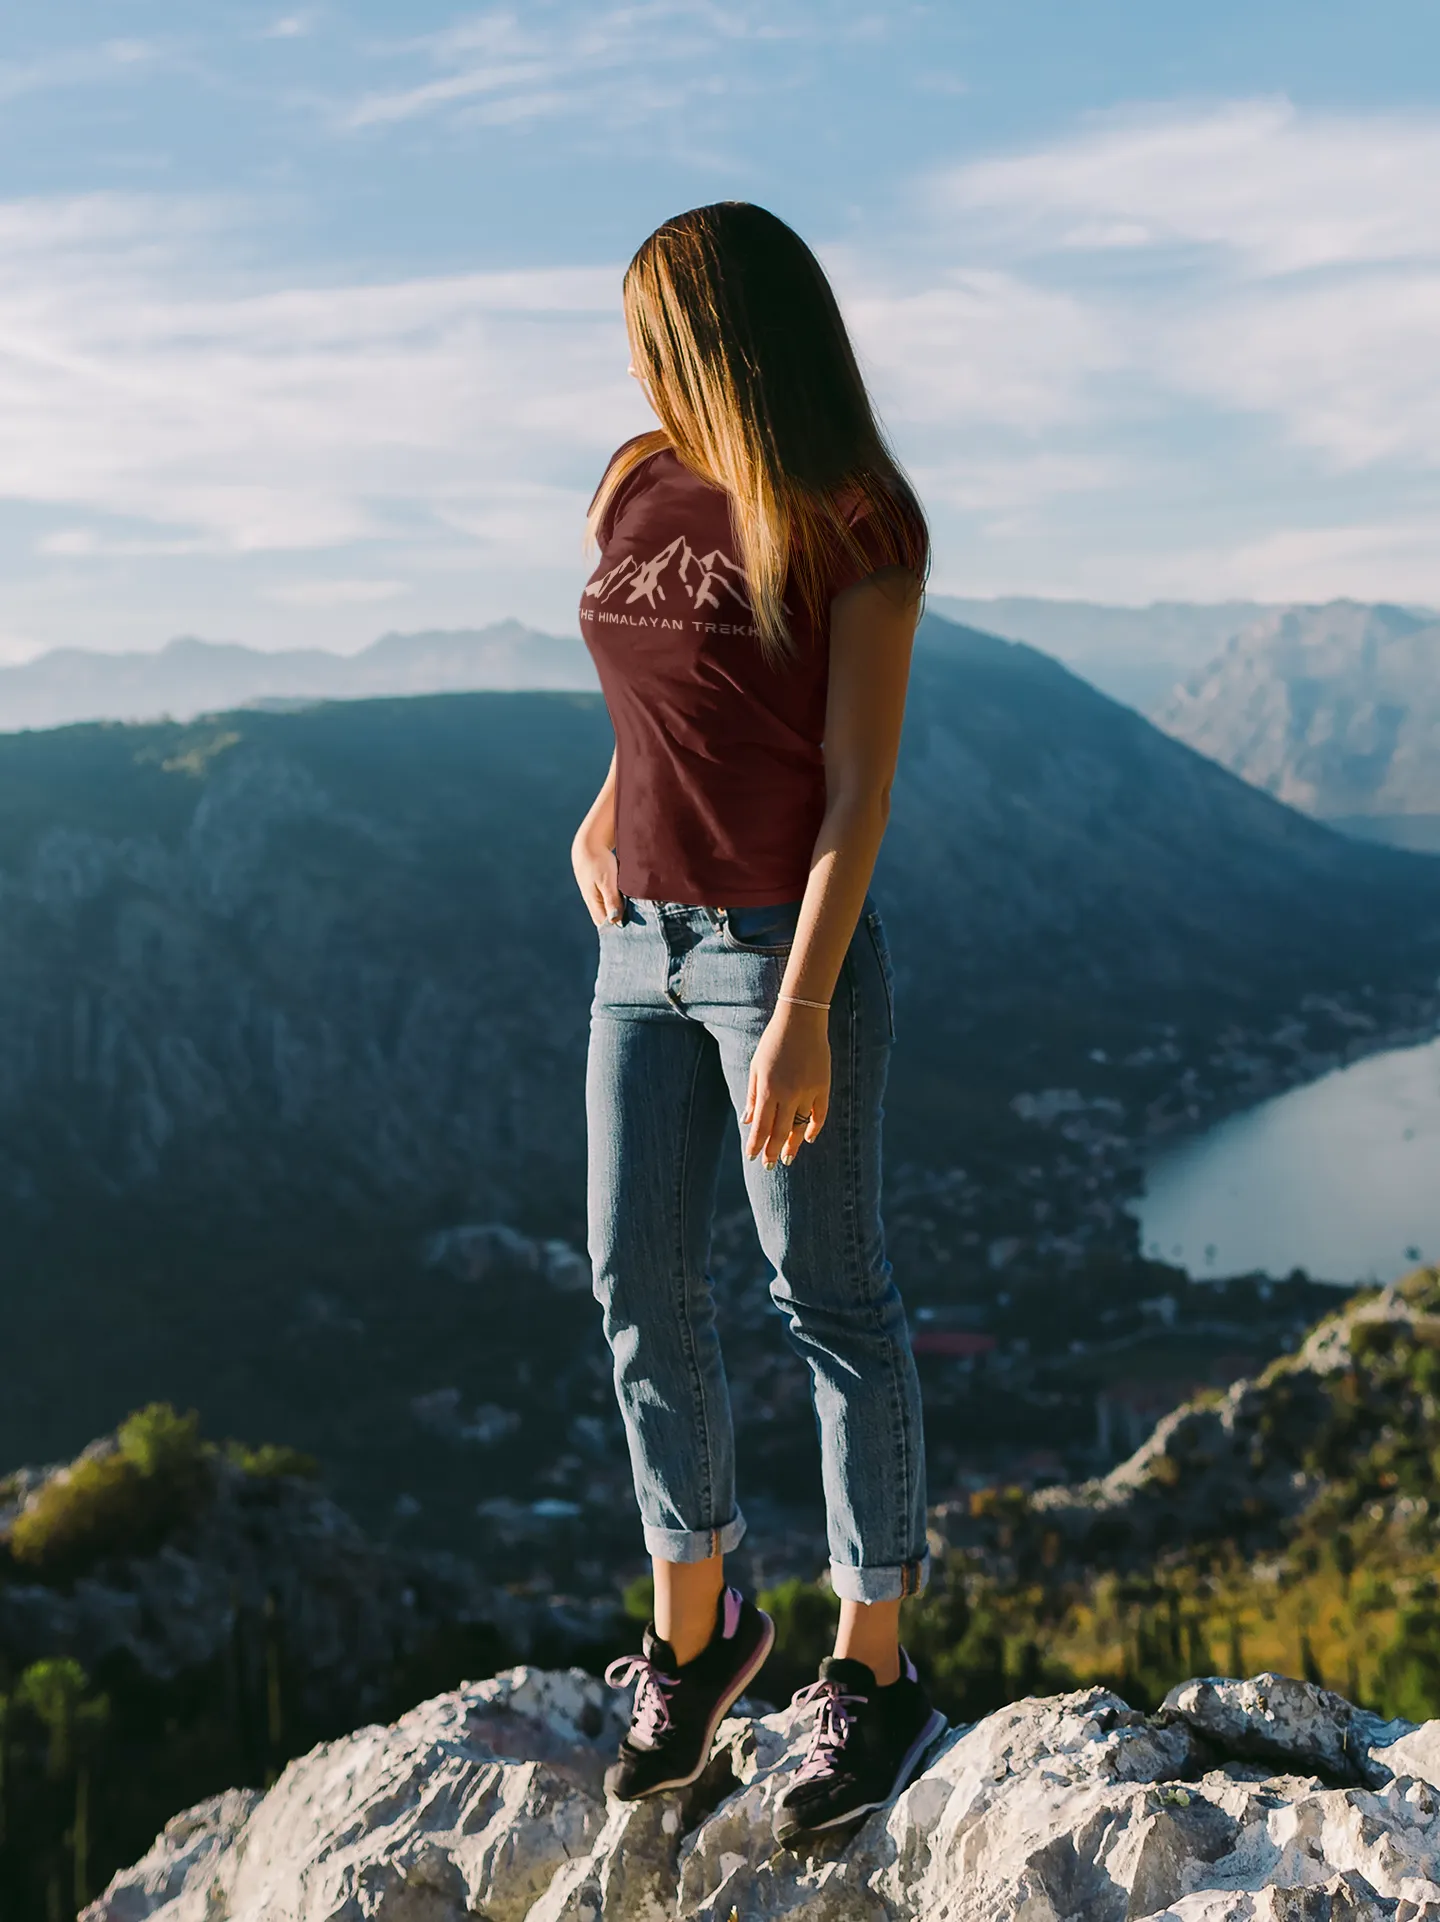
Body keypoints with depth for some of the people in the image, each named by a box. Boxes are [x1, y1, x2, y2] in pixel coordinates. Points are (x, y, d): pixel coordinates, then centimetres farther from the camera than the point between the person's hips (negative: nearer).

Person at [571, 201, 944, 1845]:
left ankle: (874, 1673, 16)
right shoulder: (639, 493, 7)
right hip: (647, 950, 7)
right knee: (641, 1285, 8)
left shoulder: (859, 529, -11)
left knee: (828, 1297, 2)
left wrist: (802, 1014, -21)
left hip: (788, 954, -6)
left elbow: (860, 791, -16)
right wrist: (607, 812, 14)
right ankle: (694, 1627, 26)